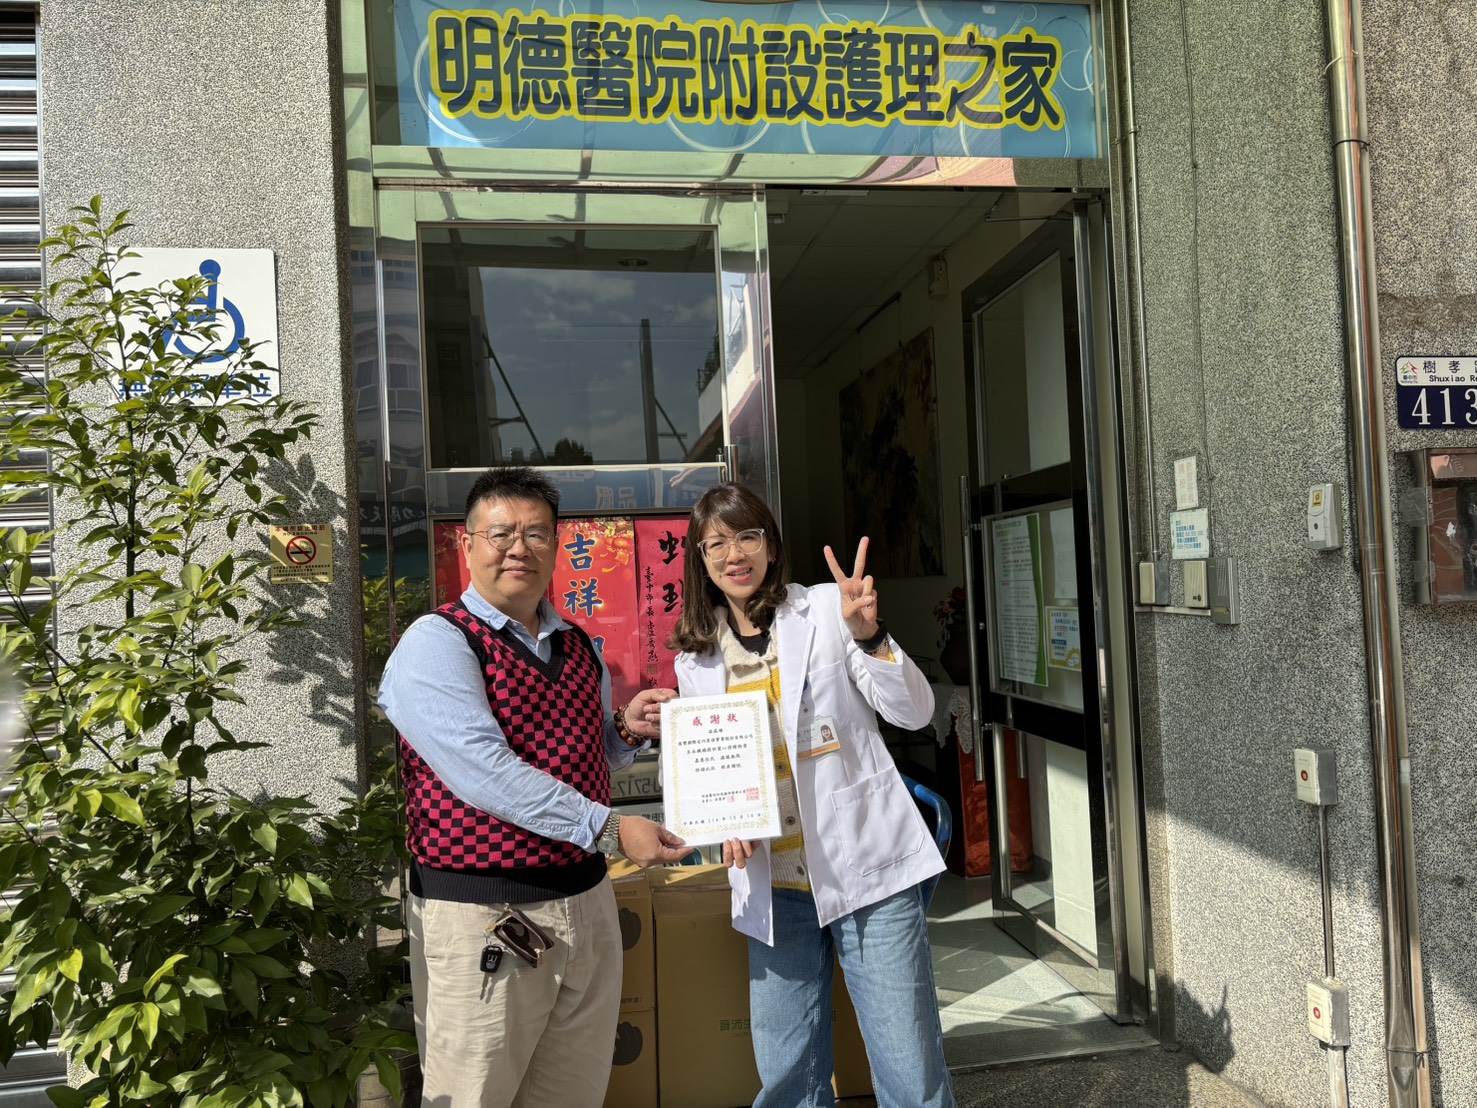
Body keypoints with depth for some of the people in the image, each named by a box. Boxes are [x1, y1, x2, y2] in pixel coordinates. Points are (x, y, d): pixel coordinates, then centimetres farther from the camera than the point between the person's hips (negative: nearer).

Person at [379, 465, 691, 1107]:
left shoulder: (578, 647, 11)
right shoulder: (436, 643, -11)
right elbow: (484, 772, -22)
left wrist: (626, 730, 3)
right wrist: (610, 829, -22)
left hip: (586, 903, 7)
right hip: (483, 917, -6)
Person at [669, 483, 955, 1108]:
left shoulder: (827, 610, -3)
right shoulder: (696, 658, 8)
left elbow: (914, 713, -6)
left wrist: (867, 634, -22)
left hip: (865, 867, -3)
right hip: (773, 885, 4)